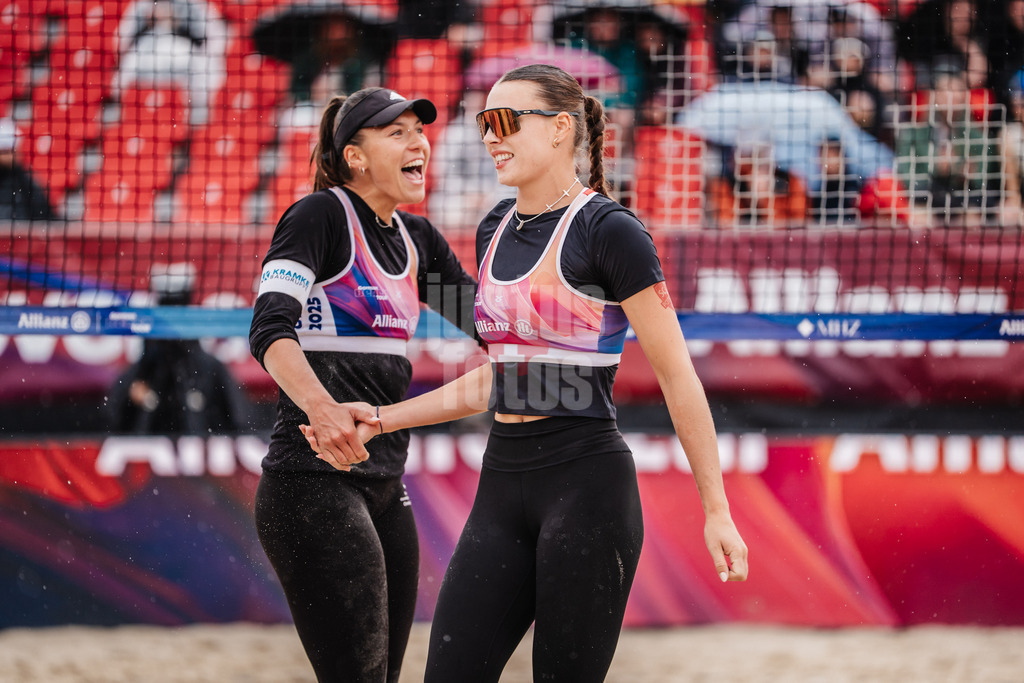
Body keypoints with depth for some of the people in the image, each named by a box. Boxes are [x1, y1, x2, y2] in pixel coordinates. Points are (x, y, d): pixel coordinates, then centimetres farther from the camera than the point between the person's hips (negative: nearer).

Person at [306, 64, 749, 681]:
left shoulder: (610, 231, -8)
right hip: (503, 487, 7)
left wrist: (716, 511, -9)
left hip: (588, 485, -7)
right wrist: (380, 420, 16)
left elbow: (677, 376, -7)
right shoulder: (496, 230, 15)